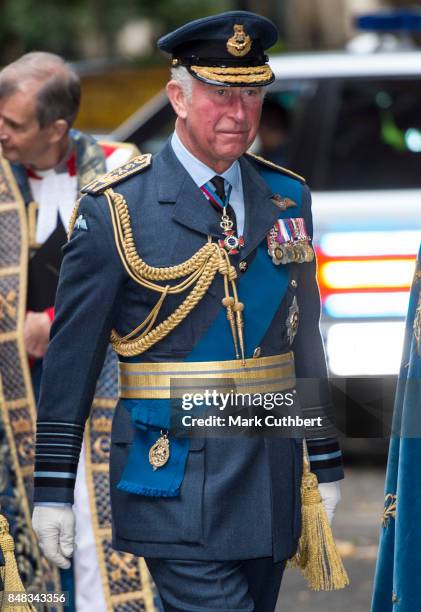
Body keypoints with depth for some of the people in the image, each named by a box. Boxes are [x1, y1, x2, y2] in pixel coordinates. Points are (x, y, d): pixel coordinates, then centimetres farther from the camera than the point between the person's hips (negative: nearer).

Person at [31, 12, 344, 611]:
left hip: (273, 487, 5)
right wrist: (53, 486, -4)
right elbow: (72, 353, -4)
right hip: (176, 479, -5)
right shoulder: (117, 207, -5)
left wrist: (326, 465, 15)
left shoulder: (288, 198, 10)